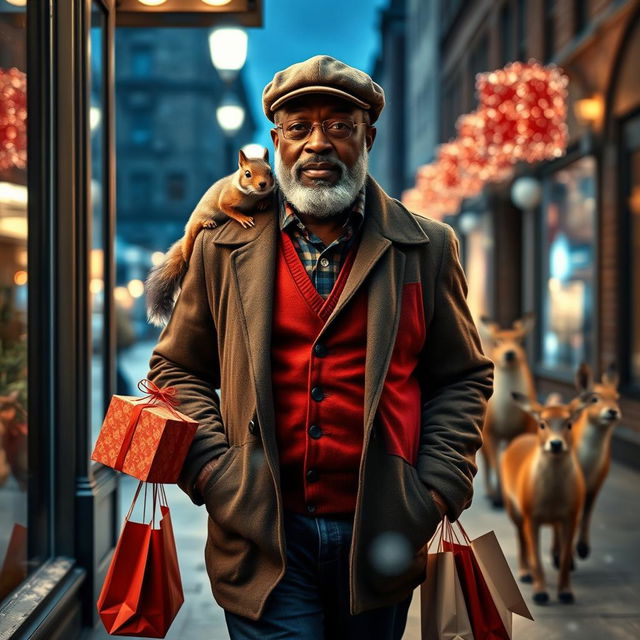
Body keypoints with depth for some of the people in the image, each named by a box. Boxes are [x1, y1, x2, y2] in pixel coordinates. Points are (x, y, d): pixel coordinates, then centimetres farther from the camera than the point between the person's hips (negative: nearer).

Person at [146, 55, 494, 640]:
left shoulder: (427, 249, 3)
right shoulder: (224, 247, 4)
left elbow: (465, 378, 7)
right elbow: (176, 368, 9)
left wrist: (437, 489, -5)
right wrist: (212, 471, -5)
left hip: (380, 541, 1)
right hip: (263, 543, -1)